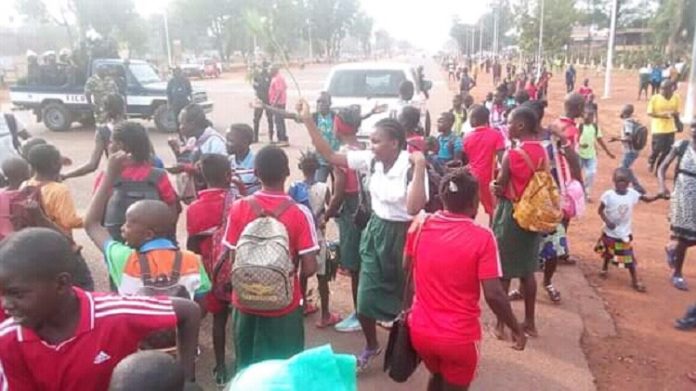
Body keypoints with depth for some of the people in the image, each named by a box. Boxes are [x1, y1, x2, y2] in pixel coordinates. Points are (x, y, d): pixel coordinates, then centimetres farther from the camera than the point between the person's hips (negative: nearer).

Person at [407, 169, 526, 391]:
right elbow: (493, 294, -18)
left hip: (420, 330, 4)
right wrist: (516, 329, -5)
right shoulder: (482, 238, -18)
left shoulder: (420, 226, -5)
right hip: (458, 337, -4)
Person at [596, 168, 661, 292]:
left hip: (625, 232, 1)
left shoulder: (632, 193, -10)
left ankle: (635, 280, 12)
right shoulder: (608, 195, -18)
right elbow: (600, 210, -11)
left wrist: (659, 196, -18)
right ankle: (605, 268, 47)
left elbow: (647, 199, 0)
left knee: (628, 256, 3)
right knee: (608, 252, 20)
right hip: (610, 231, -1)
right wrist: (607, 221, -25)